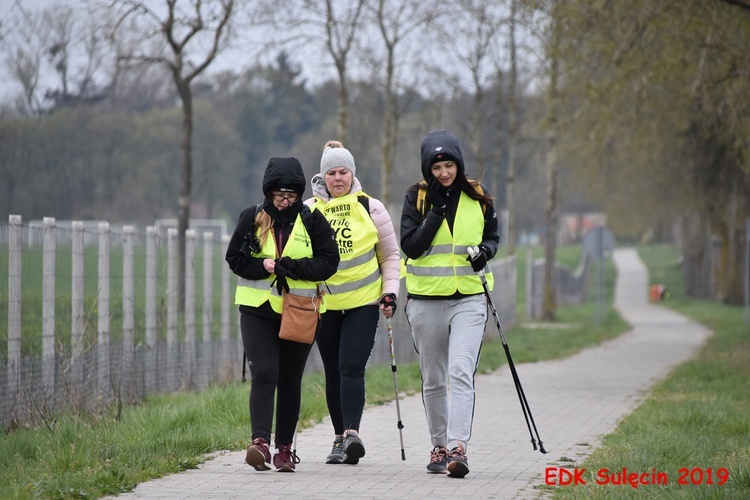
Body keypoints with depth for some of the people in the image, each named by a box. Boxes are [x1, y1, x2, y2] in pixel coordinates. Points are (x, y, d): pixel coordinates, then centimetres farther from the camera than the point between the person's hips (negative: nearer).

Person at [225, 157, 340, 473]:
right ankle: (261, 441, -24)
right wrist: (263, 266, -14)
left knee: (290, 381, 6)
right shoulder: (252, 219, 4)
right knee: (263, 374, -14)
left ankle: (285, 447, 15)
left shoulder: (313, 221, 2)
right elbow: (234, 258, 3)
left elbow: (329, 262, -4)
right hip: (257, 309, -1)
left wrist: (290, 266, -16)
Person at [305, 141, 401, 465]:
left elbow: (391, 256, 9)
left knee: (352, 366, -17)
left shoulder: (370, 208, 2)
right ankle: (340, 438, 16)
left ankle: (352, 432, -24)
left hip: (363, 303, -2)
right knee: (333, 373, 7)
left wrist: (390, 293, 0)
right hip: (324, 304, 2)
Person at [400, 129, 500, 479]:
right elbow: (411, 247, -10)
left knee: (461, 373, -17)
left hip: (469, 300, -1)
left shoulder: (477, 198, 3)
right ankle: (439, 446, 23)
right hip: (426, 301, 1)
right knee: (433, 380, 10)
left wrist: (486, 250, -6)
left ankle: (458, 448, -23)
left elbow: (493, 236, 16)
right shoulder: (417, 197, -1)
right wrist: (437, 210, -15)